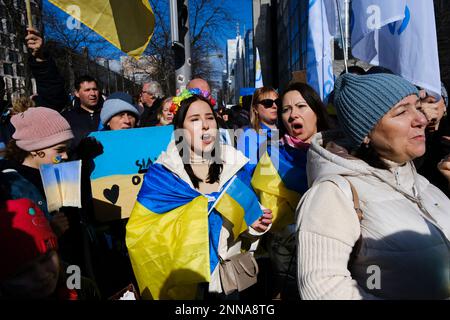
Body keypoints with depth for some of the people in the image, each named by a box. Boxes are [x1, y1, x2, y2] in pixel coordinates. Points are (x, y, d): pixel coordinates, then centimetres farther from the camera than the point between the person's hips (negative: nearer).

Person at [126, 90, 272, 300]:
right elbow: (139, 232, -13)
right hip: (183, 281, -2)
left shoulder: (234, 166, -3)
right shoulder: (161, 173, -11)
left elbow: (245, 219, 5)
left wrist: (256, 225, -15)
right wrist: (184, 222, -24)